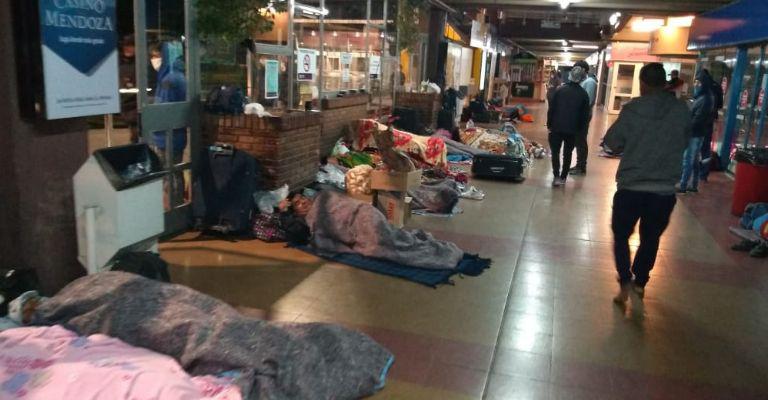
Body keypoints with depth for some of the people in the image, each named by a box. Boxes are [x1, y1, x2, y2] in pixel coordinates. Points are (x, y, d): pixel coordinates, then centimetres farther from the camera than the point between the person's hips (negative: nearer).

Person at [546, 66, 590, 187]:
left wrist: (549, 124, 2)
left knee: (555, 151, 5)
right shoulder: (583, 94, -1)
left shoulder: (560, 90, -5)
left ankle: (557, 176, -9)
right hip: (572, 129, 2)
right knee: (568, 153, 14)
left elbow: (551, 109, -5)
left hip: (557, 127, -1)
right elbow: (585, 115, 2)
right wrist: (581, 129, 12)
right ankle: (563, 177, 18)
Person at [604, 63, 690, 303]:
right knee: (650, 239, 20)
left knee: (621, 236, 15)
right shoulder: (682, 111, -1)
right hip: (665, 190, 3)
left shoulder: (633, 109, -10)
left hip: (631, 187, -2)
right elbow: (684, 142, 13)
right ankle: (640, 283, 31)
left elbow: (612, 141, -3)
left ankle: (626, 283, 3)